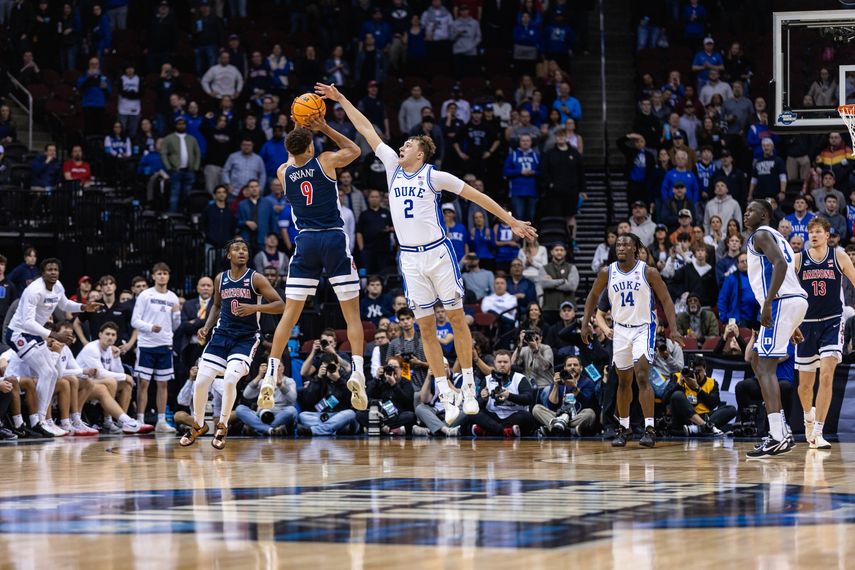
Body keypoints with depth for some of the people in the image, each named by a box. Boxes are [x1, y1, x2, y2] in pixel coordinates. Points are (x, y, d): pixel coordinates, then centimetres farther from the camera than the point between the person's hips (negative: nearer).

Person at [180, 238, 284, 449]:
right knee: (201, 380, -4)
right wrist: (207, 327, 8)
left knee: (229, 380, -23)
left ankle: (222, 426, -1)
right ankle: (198, 425, 19)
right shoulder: (220, 279, 6)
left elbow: (279, 305, -12)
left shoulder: (256, 278, -8)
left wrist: (254, 308, -26)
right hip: (222, 334, 4)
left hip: (246, 337, -4)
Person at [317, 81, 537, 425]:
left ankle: (469, 388, 8)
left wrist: (512, 222, -2)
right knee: (426, 327, 2)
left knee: (457, 318, 1)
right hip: (410, 258, 4)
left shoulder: (435, 176, -5)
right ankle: (445, 396, 5)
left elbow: (477, 196, -1)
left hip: (438, 252, -4)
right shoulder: (393, 167, 7)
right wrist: (340, 100, 12)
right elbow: (367, 130, 11)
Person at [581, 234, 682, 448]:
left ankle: (649, 428, -19)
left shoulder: (648, 272, -13)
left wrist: (673, 329, -16)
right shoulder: (607, 273, -4)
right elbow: (593, 296, 12)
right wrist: (585, 324, 5)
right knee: (623, 380, 12)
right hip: (621, 329, 4)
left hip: (643, 328, -4)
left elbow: (666, 299, -8)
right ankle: (623, 428, 26)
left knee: (642, 376, -18)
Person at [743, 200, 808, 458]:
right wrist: (792, 327, 29)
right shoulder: (774, 236, 27)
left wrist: (767, 304, -26)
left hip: (782, 302, -10)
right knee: (758, 362, 19)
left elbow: (780, 263, -20)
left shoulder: (761, 234, -3)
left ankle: (777, 437, -24)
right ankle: (781, 431, 16)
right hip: (795, 299, 10)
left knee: (765, 367, -14)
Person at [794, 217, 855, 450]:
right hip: (806, 323, 2)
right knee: (806, 382, 9)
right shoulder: (798, 259, 0)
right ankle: (809, 415, 42)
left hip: (832, 322, -1)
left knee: (826, 376, -17)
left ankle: (817, 433, -17)